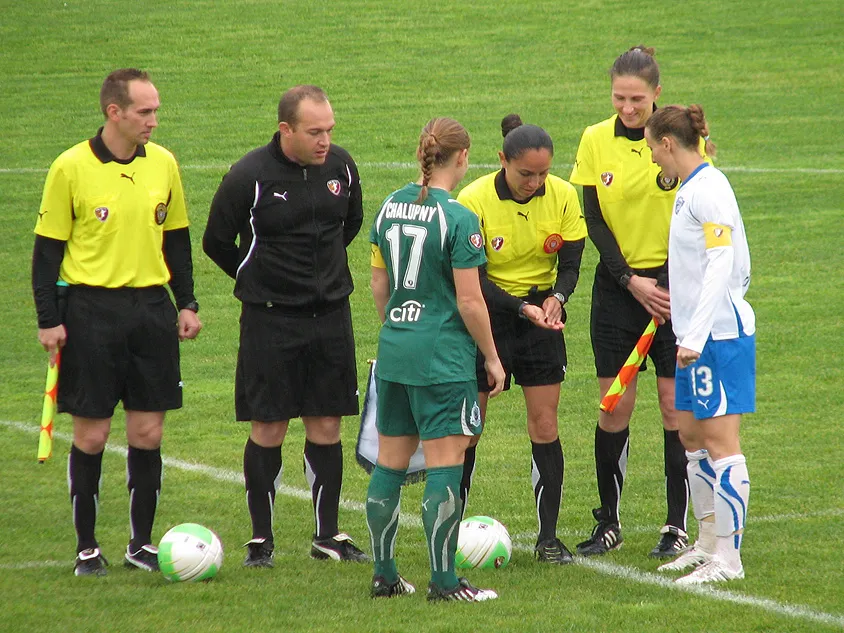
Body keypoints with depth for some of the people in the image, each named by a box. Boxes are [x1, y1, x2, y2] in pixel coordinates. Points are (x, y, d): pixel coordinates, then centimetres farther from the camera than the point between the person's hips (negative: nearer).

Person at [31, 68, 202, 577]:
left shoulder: (163, 164, 6)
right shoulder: (71, 168, -7)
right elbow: (48, 248, -2)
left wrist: (187, 303, 10)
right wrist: (48, 320, -7)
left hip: (152, 307, 4)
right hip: (91, 310, -4)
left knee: (148, 432, 4)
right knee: (92, 434, 0)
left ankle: (142, 543, 15)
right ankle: (87, 548, 11)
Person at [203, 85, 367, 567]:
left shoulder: (341, 166, 0)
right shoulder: (250, 176, -13)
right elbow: (217, 242, -1)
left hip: (332, 313, 4)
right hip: (270, 319, -4)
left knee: (327, 425, 6)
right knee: (268, 429, -1)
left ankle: (328, 535, 14)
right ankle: (261, 540, 8)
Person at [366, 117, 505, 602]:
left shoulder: (390, 207, 6)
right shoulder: (458, 219, -14)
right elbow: (469, 301, -14)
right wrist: (492, 358, -3)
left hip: (394, 350, 7)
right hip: (443, 358, -7)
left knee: (391, 462, 12)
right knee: (445, 465, -3)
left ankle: (384, 575, 19)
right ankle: (444, 581, -2)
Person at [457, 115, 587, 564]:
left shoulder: (562, 195, -8)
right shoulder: (473, 200, -18)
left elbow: (570, 262, -1)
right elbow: (473, 279, -17)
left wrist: (556, 298, -22)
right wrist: (522, 309, -29)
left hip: (542, 314, 2)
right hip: (487, 313, -2)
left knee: (544, 425, -1)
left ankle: (548, 536, 6)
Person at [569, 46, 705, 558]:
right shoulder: (596, 141, 0)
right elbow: (594, 221, 0)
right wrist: (632, 281, -10)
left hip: (674, 282, -2)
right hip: (618, 282, 2)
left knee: (676, 402, -2)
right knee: (614, 405, 1)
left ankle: (678, 526, 6)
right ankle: (609, 523, 12)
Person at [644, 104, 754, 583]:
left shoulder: (708, 189, -15)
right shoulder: (690, 188, 14)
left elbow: (722, 265, -22)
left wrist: (696, 335, -26)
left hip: (720, 332, -10)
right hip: (698, 333, 10)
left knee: (720, 440, -8)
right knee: (692, 436, 15)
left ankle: (728, 558, -6)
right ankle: (709, 542, 24)